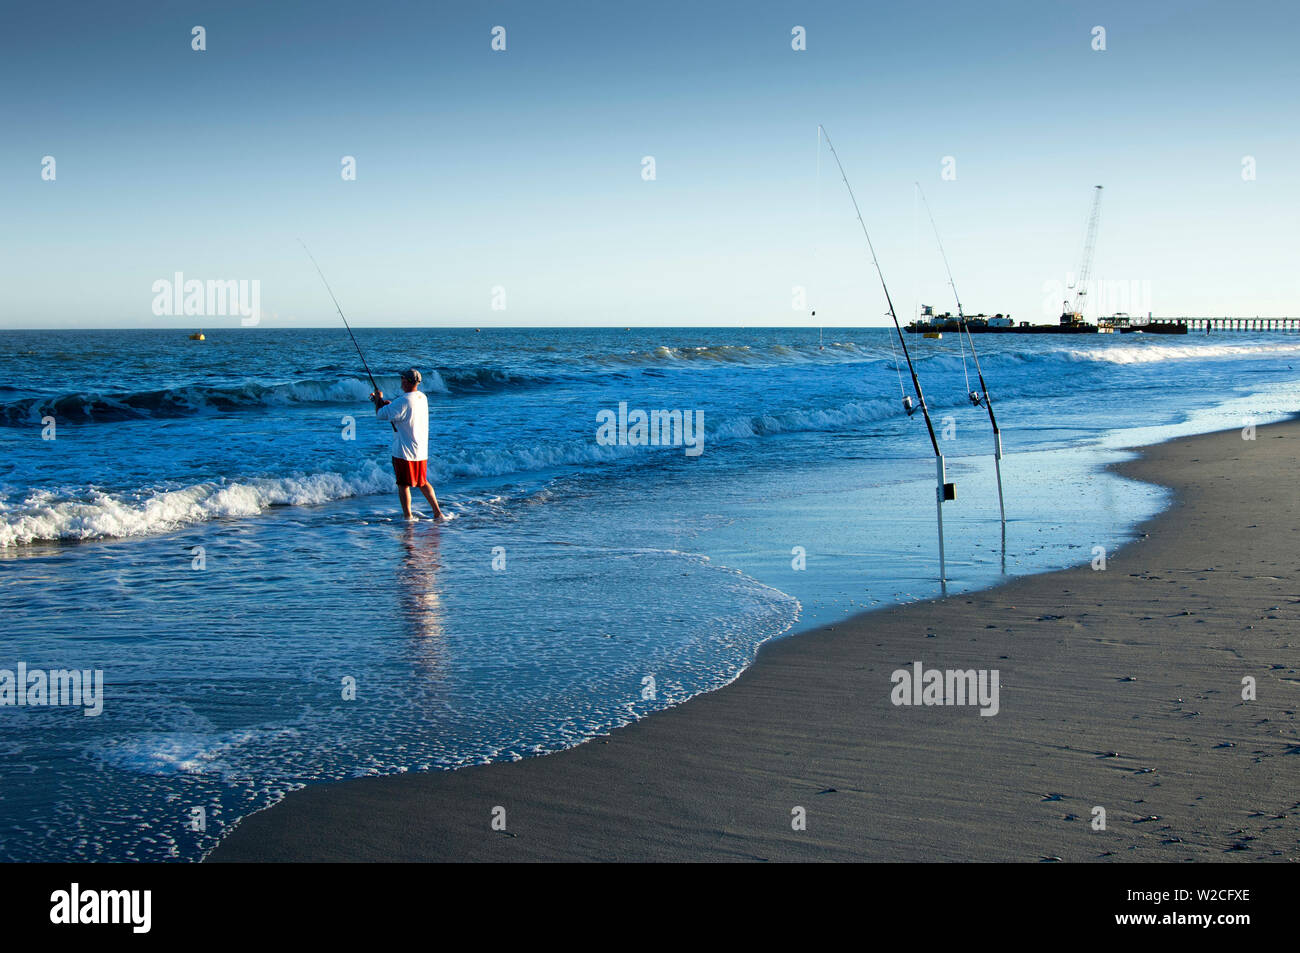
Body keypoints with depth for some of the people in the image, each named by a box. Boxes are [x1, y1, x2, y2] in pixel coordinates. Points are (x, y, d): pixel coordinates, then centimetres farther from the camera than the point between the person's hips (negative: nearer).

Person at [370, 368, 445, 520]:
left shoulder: (402, 401, -20)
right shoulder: (422, 397, 7)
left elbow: (381, 414, -13)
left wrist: (379, 399, 4)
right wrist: (382, 401, 15)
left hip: (404, 451, -8)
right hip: (421, 450, 8)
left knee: (403, 485, 2)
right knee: (422, 482, 18)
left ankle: (408, 516, 3)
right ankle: (438, 512, 17)